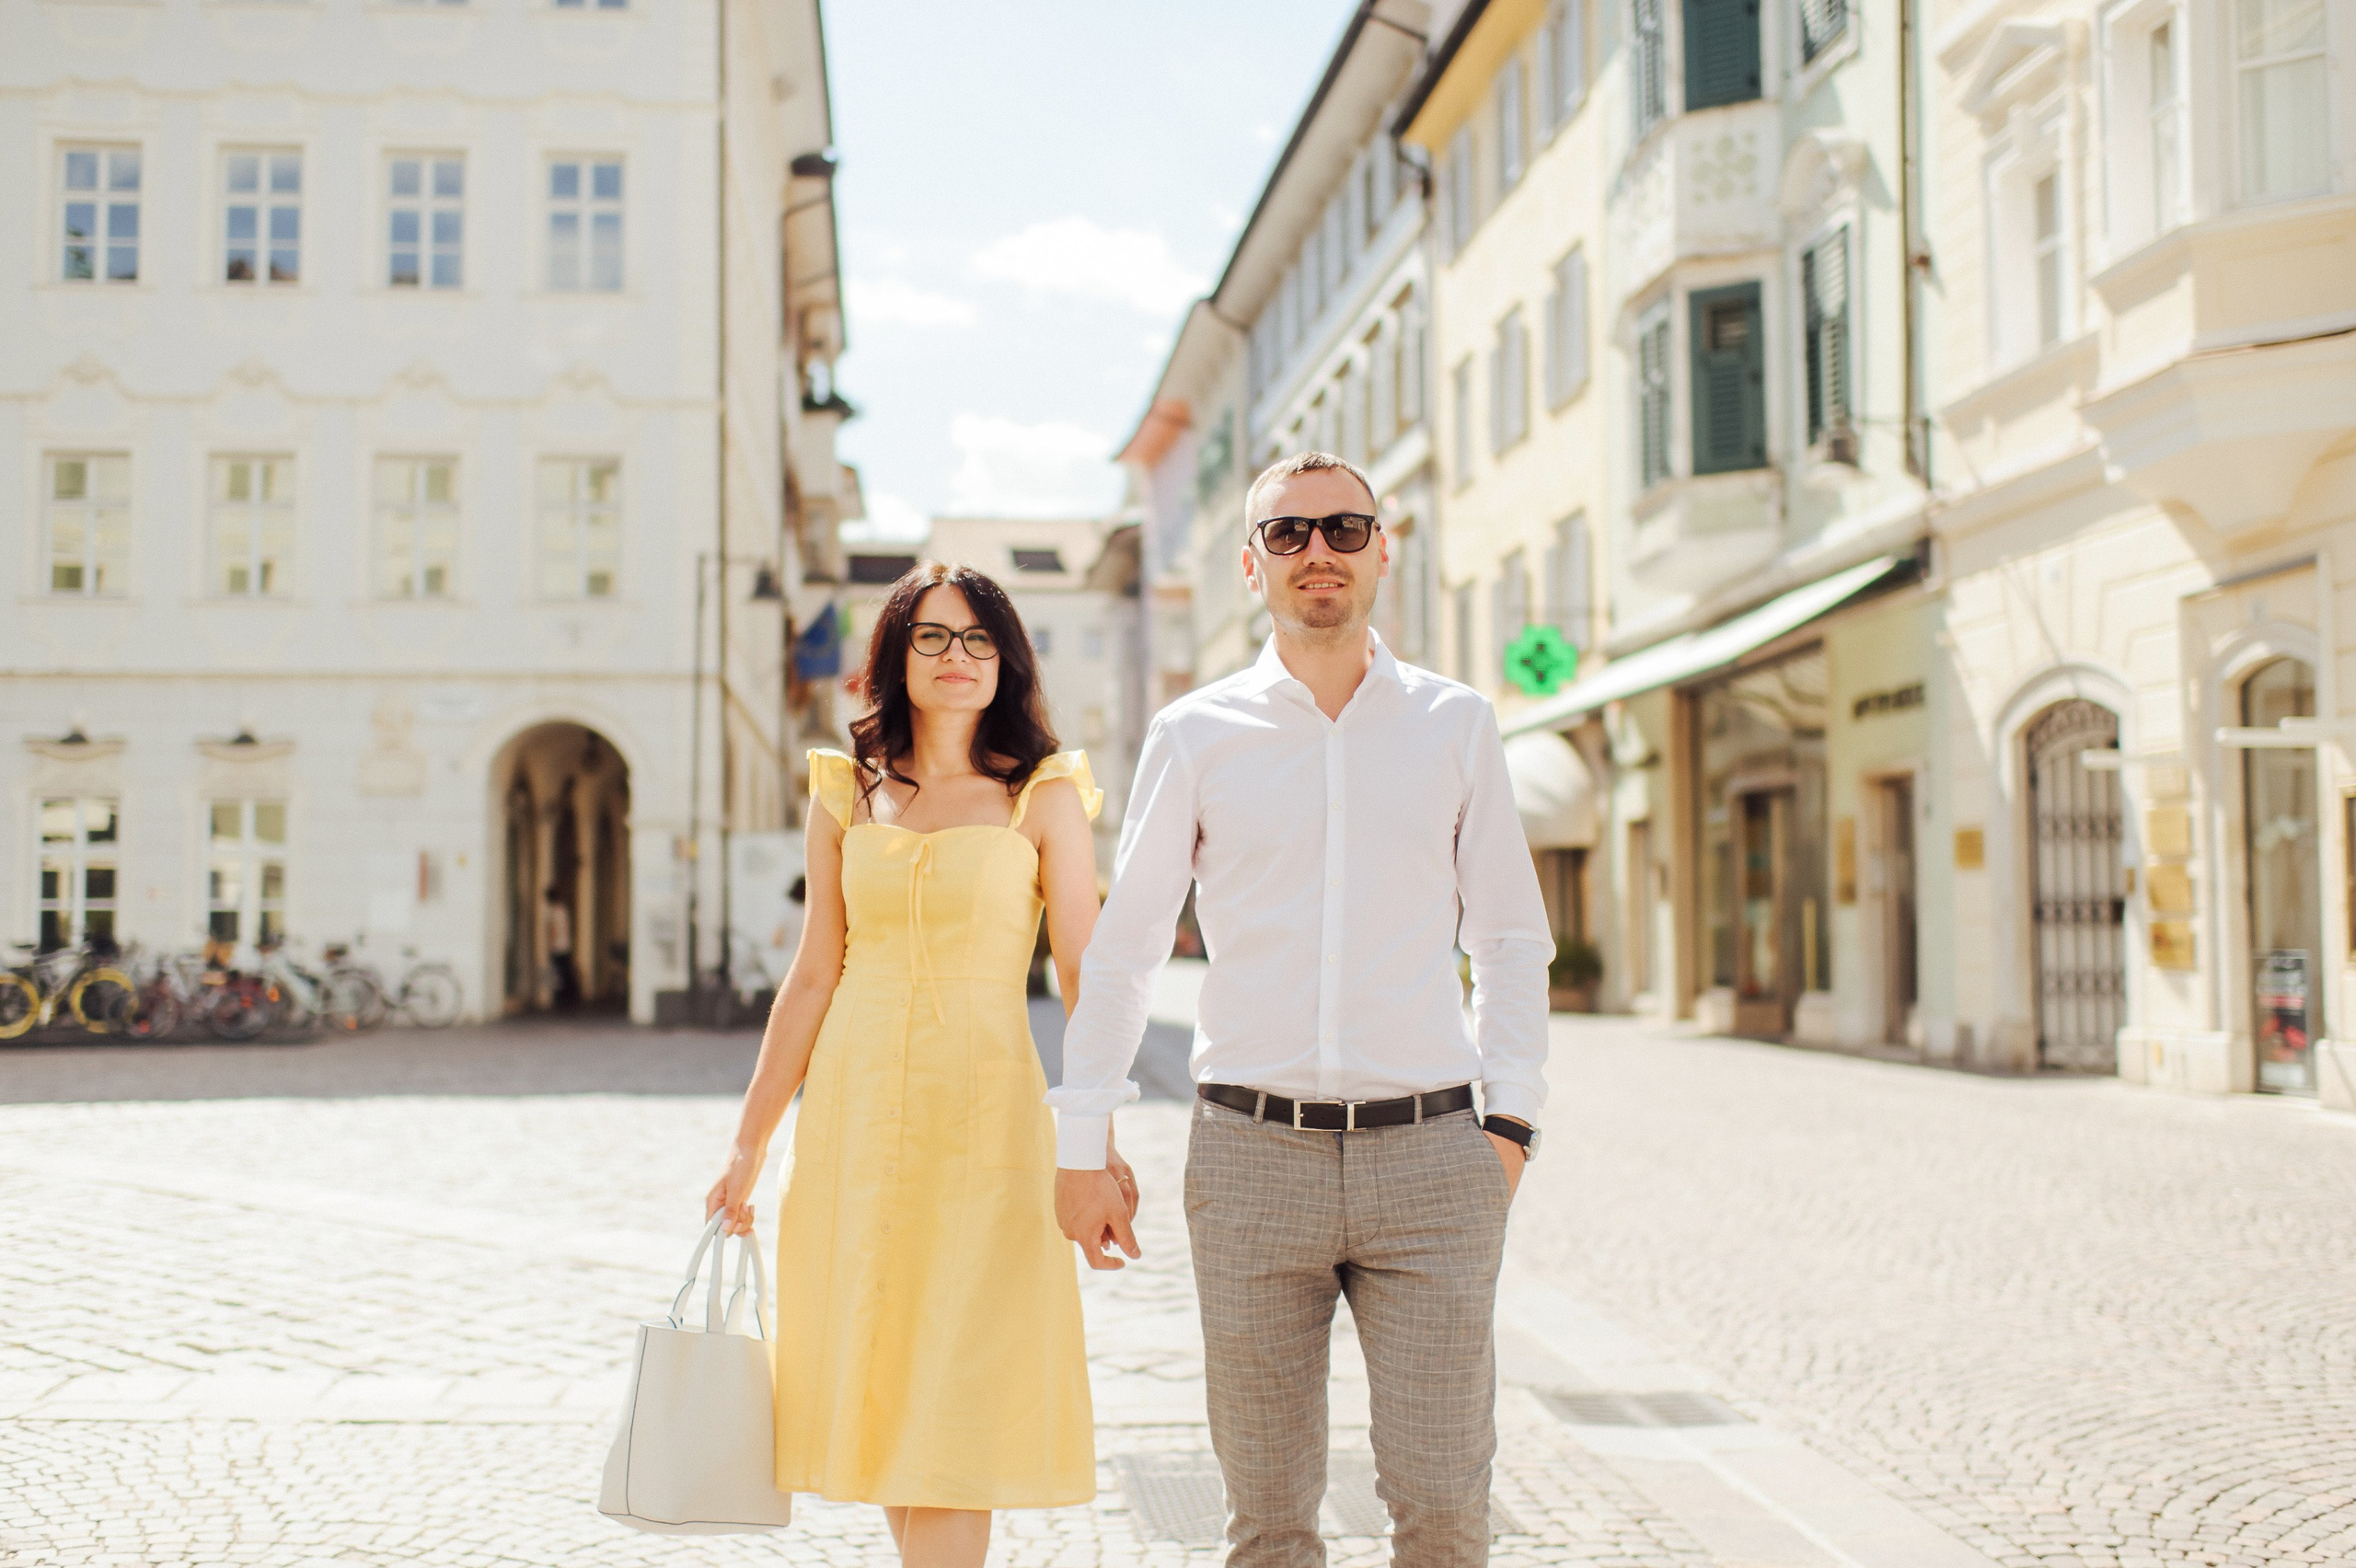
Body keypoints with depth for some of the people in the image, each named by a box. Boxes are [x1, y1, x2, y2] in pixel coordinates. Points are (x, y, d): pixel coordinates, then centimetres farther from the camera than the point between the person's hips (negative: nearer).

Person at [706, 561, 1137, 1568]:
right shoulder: (848, 793, 9)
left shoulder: (1043, 795, 1)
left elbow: (1086, 981, -3)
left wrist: (1099, 1144, -13)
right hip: (856, 1115, 4)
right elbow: (813, 979, 11)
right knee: (878, 1400, 8)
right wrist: (748, 1144, 9)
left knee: (952, 1408, -5)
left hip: (983, 1118, -3)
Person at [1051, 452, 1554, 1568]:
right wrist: (1079, 1149, 7)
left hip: (1428, 1151, 0)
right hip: (1253, 1152, 0)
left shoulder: (1456, 724, 8)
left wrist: (1512, 1117, 1)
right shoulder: (1194, 736, 6)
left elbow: (1509, 940, 12)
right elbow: (1119, 953, 9)